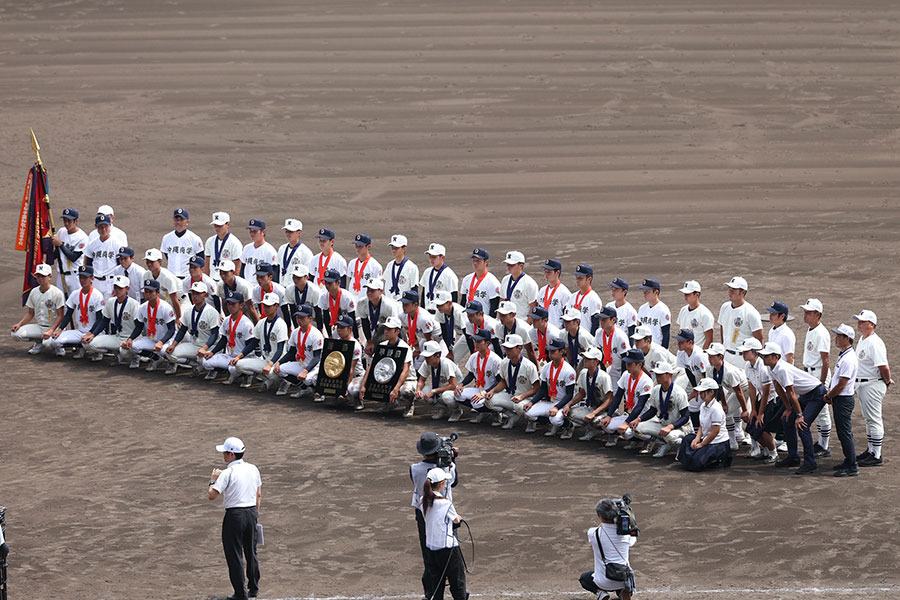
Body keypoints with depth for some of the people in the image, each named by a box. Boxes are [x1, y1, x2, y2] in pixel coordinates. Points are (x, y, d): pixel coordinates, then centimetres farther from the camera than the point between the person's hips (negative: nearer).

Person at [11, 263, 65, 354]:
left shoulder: (57, 293, -11)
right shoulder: (34, 292, 6)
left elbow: (60, 316, -13)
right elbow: (30, 313, 14)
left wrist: (51, 331, -26)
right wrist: (19, 324, -4)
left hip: (54, 327, -5)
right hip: (39, 326, 5)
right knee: (16, 333, -16)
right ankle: (39, 342, 7)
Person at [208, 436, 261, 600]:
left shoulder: (228, 473, -15)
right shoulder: (253, 469, 5)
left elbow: (211, 495, -18)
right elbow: (259, 494, 13)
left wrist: (213, 479, 0)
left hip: (234, 515, -6)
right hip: (252, 512, 6)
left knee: (234, 555, 2)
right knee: (251, 551, 19)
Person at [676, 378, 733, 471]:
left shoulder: (716, 408, -20)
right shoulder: (703, 406, 9)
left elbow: (715, 431, -20)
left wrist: (701, 444, -13)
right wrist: (697, 439, -5)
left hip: (719, 443, -10)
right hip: (706, 440, 10)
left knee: (694, 462, -23)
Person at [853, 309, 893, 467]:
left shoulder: (874, 343, -21)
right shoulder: (862, 339, 12)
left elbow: (884, 367, -24)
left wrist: (887, 383, -9)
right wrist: (887, 380, 18)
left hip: (872, 385, -11)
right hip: (861, 385, 11)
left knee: (874, 420, -7)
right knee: (868, 419, 18)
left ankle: (876, 456, -5)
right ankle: (871, 450, 29)